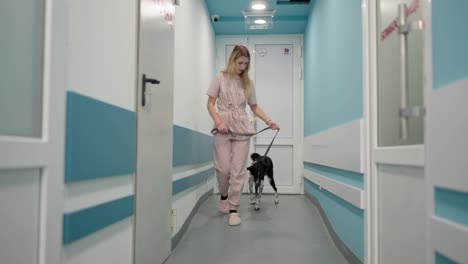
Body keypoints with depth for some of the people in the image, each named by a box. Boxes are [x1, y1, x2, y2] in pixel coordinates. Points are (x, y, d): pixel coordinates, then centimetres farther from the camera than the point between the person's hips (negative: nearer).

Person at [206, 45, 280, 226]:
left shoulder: (248, 82, 9)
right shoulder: (220, 78, 1)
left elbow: (254, 107, 15)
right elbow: (210, 104, 0)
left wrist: (269, 121, 2)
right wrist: (218, 122, -15)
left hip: (241, 129, 2)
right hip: (222, 128, -2)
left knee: (239, 170, -2)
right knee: (223, 167, -4)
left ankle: (233, 209, 8)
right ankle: (224, 196, 26)